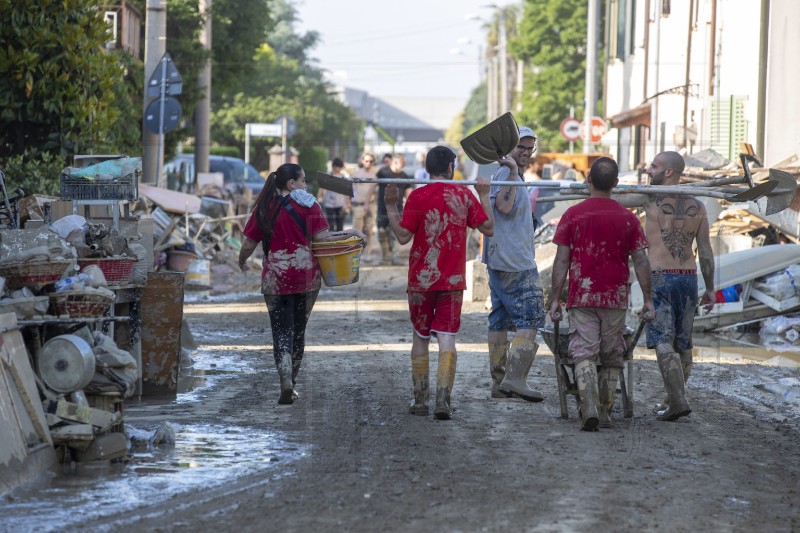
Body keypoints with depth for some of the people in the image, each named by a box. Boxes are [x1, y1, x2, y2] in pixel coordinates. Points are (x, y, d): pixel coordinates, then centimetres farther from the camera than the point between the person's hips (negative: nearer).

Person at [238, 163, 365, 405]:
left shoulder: (264, 209, 3)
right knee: (298, 329, 14)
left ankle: (286, 384, -17)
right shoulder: (307, 205, -1)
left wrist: (242, 263, 23)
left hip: (275, 278, 0)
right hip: (306, 276, 0)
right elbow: (321, 236, -12)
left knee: (281, 331, 0)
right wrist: (350, 233, -1)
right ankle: (291, 382, 21)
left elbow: (248, 244, 4)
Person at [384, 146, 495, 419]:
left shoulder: (417, 196, -8)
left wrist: (391, 205, -1)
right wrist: (484, 196, 15)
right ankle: (443, 400, -13)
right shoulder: (464, 195, -1)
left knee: (420, 338, 12)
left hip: (421, 279, 0)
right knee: (447, 338, -1)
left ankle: (419, 400, 16)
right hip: (453, 280, 1)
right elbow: (488, 228, 5)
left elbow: (403, 236, -8)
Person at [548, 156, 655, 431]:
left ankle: (589, 409, -21)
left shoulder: (573, 215, -2)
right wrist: (648, 300, 6)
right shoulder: (628, 218, 2)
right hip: (616, 298, 1)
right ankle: (605, 413, 16)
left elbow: (562, 260, -3)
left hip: (582, 297, -1)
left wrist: (555, 299, 2)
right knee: (612, 358, 12)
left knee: (584, 354, -4)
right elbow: (641, 261, 1)